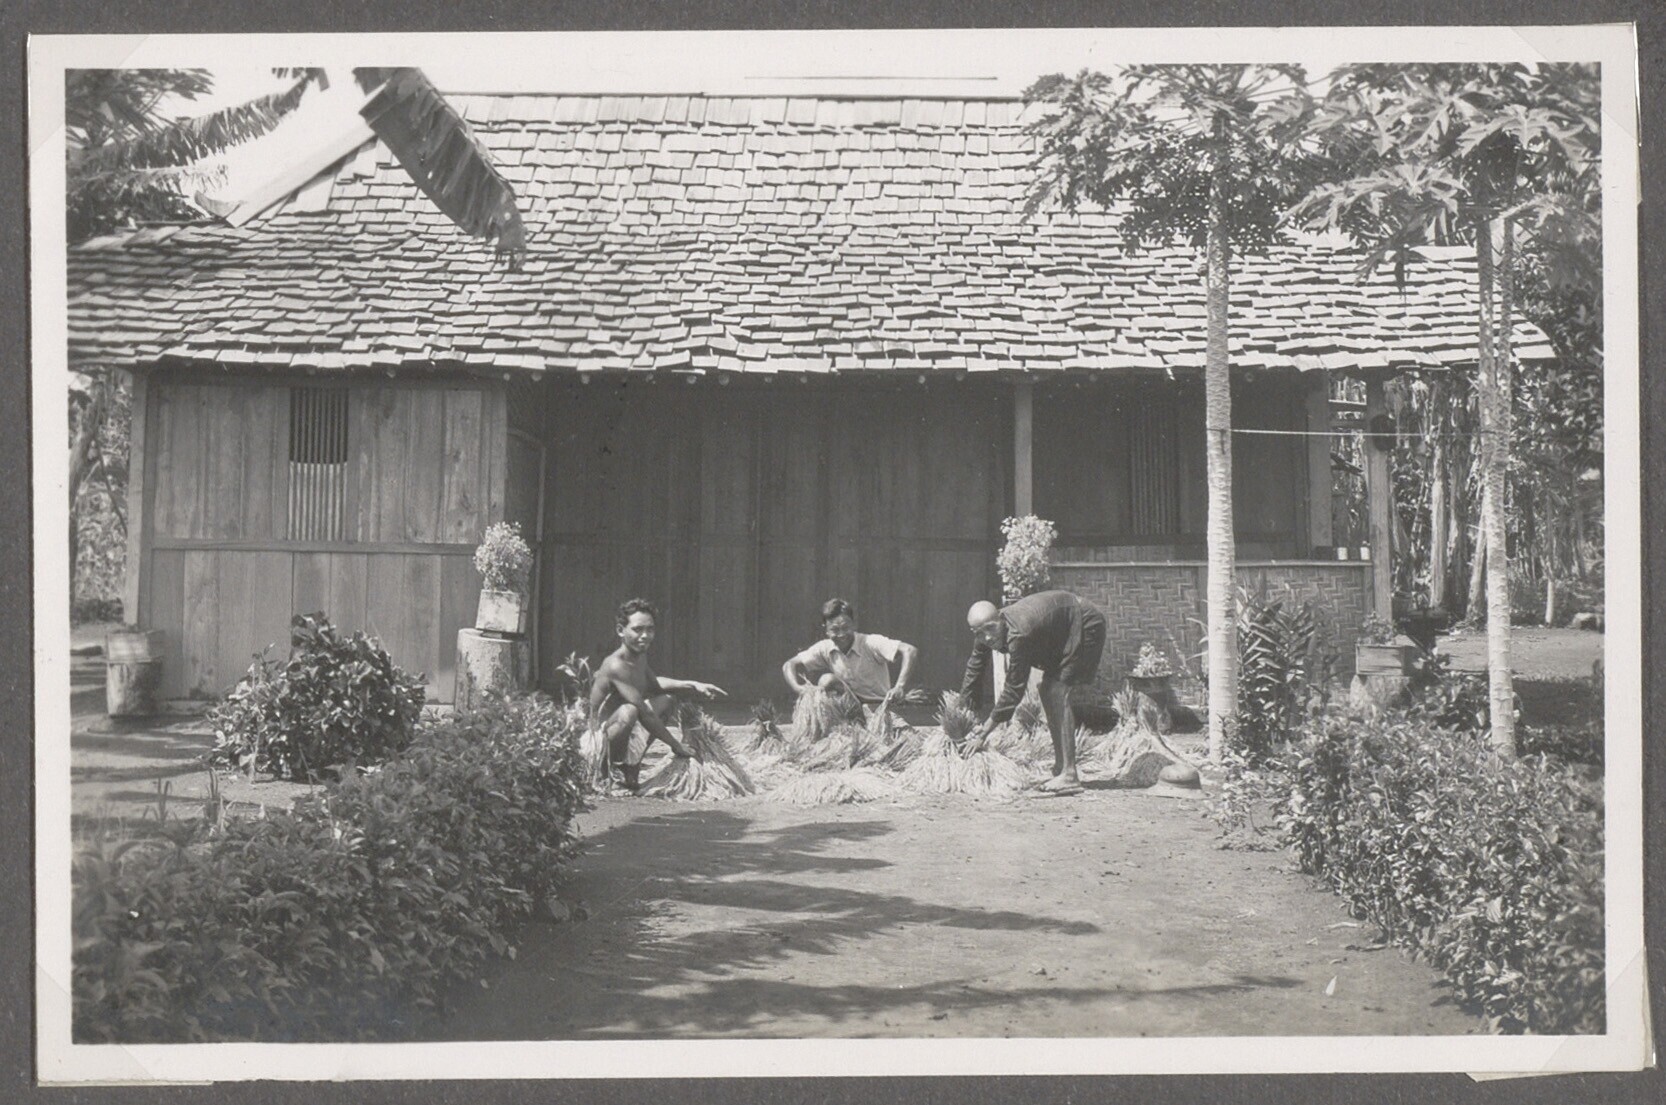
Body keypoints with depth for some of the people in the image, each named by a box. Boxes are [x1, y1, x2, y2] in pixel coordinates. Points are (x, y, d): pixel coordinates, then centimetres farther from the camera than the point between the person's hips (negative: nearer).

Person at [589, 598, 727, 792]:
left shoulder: (640, 656, 0)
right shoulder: (616, 666, -28)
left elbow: (653, 684, 19)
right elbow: (645, 714, -29)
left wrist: (692, 685, 5)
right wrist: (676, 746, -22)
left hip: (616, 727, 10)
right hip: (599, 737, -10)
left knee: (668, 696, 19)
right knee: (628, 712, -39)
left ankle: (634, 760, 14)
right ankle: (617, 767, -10)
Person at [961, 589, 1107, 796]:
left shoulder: (1018, 634, -36)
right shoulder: (985, 633, -11)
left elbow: (1014, 689, -30)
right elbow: (973, 673, 0)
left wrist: (984, 733, -26)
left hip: (1085, 624, -10)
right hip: (1062, 631, 10)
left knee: (1057, 692, -19)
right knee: (1047, 691, 9)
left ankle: (1069, 775, -22)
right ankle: (1061, 769, 16)